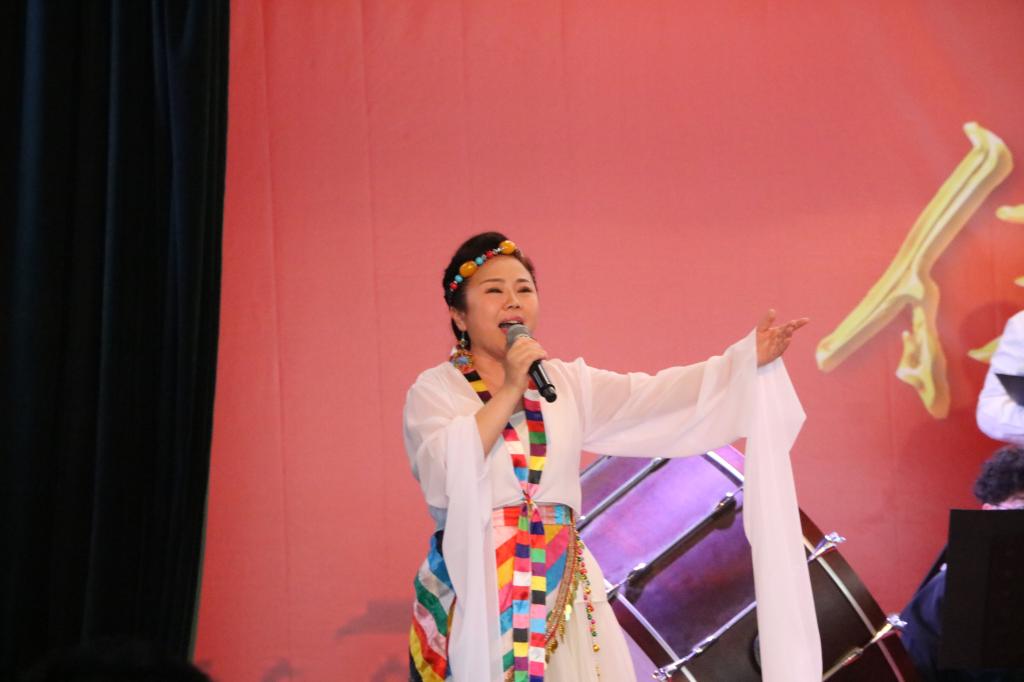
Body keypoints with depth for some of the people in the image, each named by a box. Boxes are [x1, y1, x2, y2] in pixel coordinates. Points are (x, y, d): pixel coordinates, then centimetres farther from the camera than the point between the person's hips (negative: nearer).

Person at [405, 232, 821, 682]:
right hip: (471, 591, -3)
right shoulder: (434, 390, 0)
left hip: (562, 589, 4)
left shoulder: (568, 383, 11)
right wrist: (507, 394, -17)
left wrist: (749, 359, -13)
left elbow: (655, 396, -2)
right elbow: (442, 477, -17)